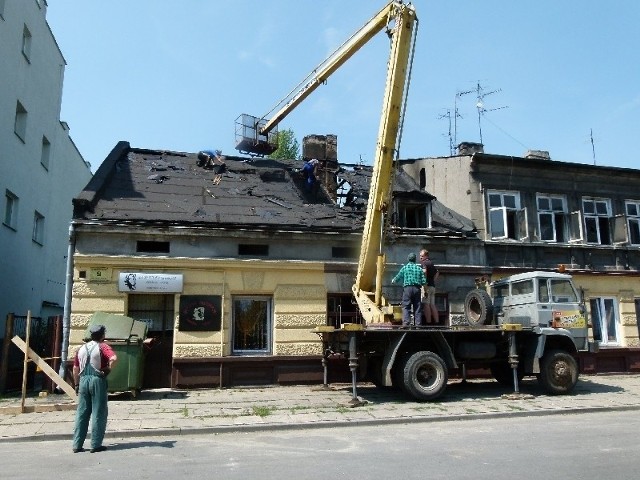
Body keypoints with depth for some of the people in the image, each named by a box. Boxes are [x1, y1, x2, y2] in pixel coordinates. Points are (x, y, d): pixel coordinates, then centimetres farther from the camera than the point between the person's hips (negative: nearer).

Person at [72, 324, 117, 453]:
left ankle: (77, 445, 12)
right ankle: (96, 445, 3)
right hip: (97, 380, -6)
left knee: (81, 413, 11)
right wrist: (108, 369, -9)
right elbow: (114, 358, -26)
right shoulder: (103, 347, -5)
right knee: (99, 413, 1)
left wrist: (77, 384, 24)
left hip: (84, 380, 6)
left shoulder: (82, 348, 14)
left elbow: (75, 369, 17)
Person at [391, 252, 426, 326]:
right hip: (417, 288, 3)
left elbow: (398, 277, 9)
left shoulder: (405, 267, 3)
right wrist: (420, 284, 23)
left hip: (407, 288, -2)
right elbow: (424, 281, 3)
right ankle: (418, 323, 7)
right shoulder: (419, 268, 9)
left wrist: (393, 280, 29)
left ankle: (406, 322, -15)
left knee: (406, 306, -3)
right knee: (417, 307, 8)